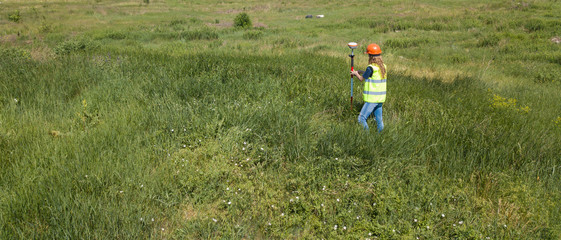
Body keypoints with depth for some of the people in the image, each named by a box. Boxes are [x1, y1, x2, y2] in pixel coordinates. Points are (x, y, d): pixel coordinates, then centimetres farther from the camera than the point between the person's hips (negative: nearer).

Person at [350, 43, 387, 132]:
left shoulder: (371, 68, -17)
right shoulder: (383, 66, 6)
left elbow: (362, 78, -4)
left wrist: (356, 73, 15)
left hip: (372, 99, -8)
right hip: (380, 98, 8)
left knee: (361, 119, -4)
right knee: (379, 120, 14)